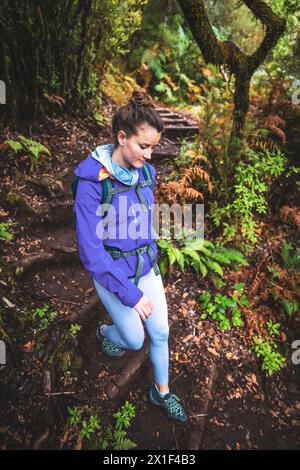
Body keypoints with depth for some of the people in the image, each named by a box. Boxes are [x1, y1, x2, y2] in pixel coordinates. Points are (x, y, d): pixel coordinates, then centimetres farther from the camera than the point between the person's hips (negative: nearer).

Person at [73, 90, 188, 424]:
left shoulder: (145, 172, -6)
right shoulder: (91, 183, -25)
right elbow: (91, 253, -23)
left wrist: (152, 259, 12)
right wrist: (129, 294, -20)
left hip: (145, 266, 5)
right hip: (111, 272, -5)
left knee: (160, 332, 12)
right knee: (135, 340, 9)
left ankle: (161, 392, 39)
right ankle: (104, 333, 46)